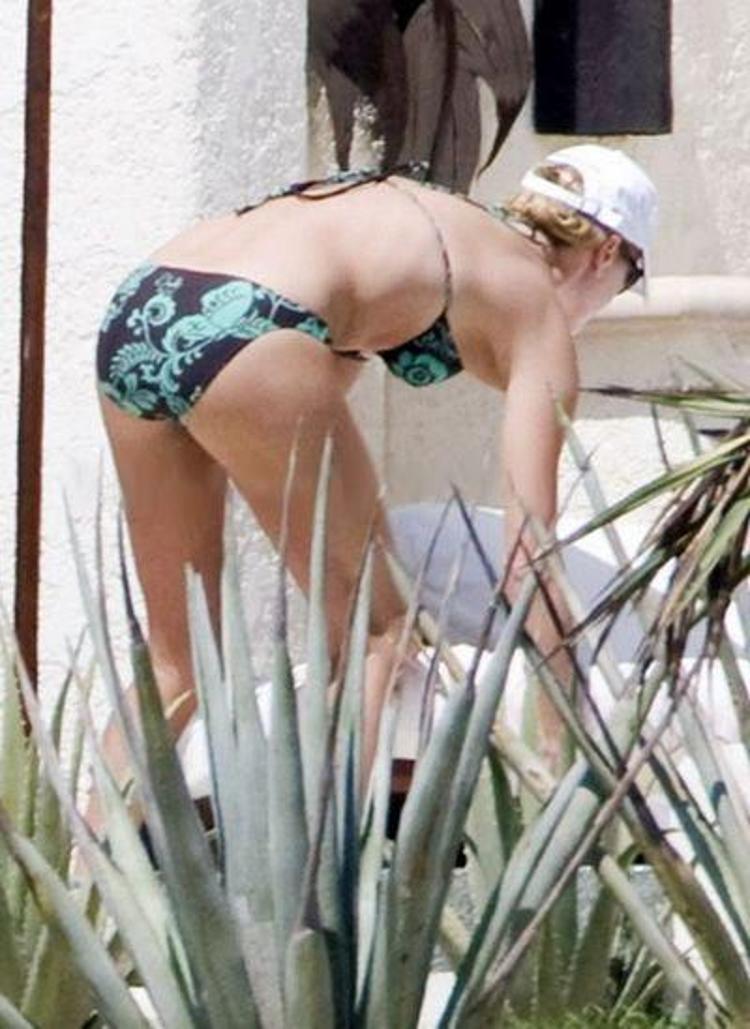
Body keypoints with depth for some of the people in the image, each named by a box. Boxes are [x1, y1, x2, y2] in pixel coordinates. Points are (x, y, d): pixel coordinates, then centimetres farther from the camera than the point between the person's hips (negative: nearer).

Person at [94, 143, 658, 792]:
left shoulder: (441, 220, 33)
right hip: (240, 336, -8)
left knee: (177, 658, 18)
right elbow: (529, 548, 6)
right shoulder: (536, 307, 13)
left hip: (131, 317, 8)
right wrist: (561, 740, 8)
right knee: (377, 636, 7)